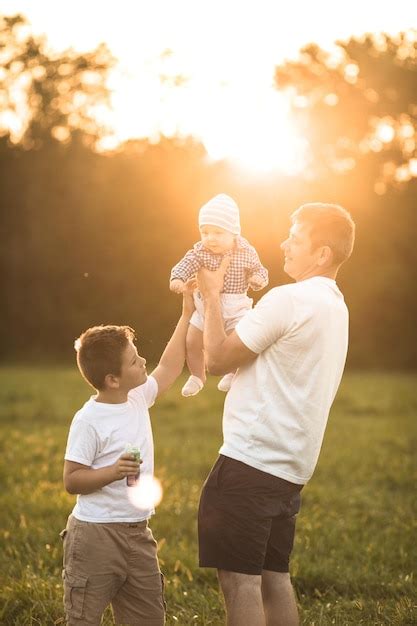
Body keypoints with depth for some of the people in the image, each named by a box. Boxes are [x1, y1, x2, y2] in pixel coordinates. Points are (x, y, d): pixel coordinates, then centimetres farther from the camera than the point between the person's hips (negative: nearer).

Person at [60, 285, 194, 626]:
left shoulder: (138, 399, 5)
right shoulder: (88, 420, -16)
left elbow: (169, 368, 21)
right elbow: (71, 480, -15)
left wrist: (187, 316, 20)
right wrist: (113, 471, -29)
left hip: (137, 533, 8)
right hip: (95, 534, -8)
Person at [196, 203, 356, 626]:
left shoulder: (289, 300, -15)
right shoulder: (334, 306, 15)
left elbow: (217, 360, -9)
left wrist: (211, 295, 0)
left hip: (250, 463, -10)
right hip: (289, 468, 10)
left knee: (238, 578, -5)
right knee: (273, 576, 15)